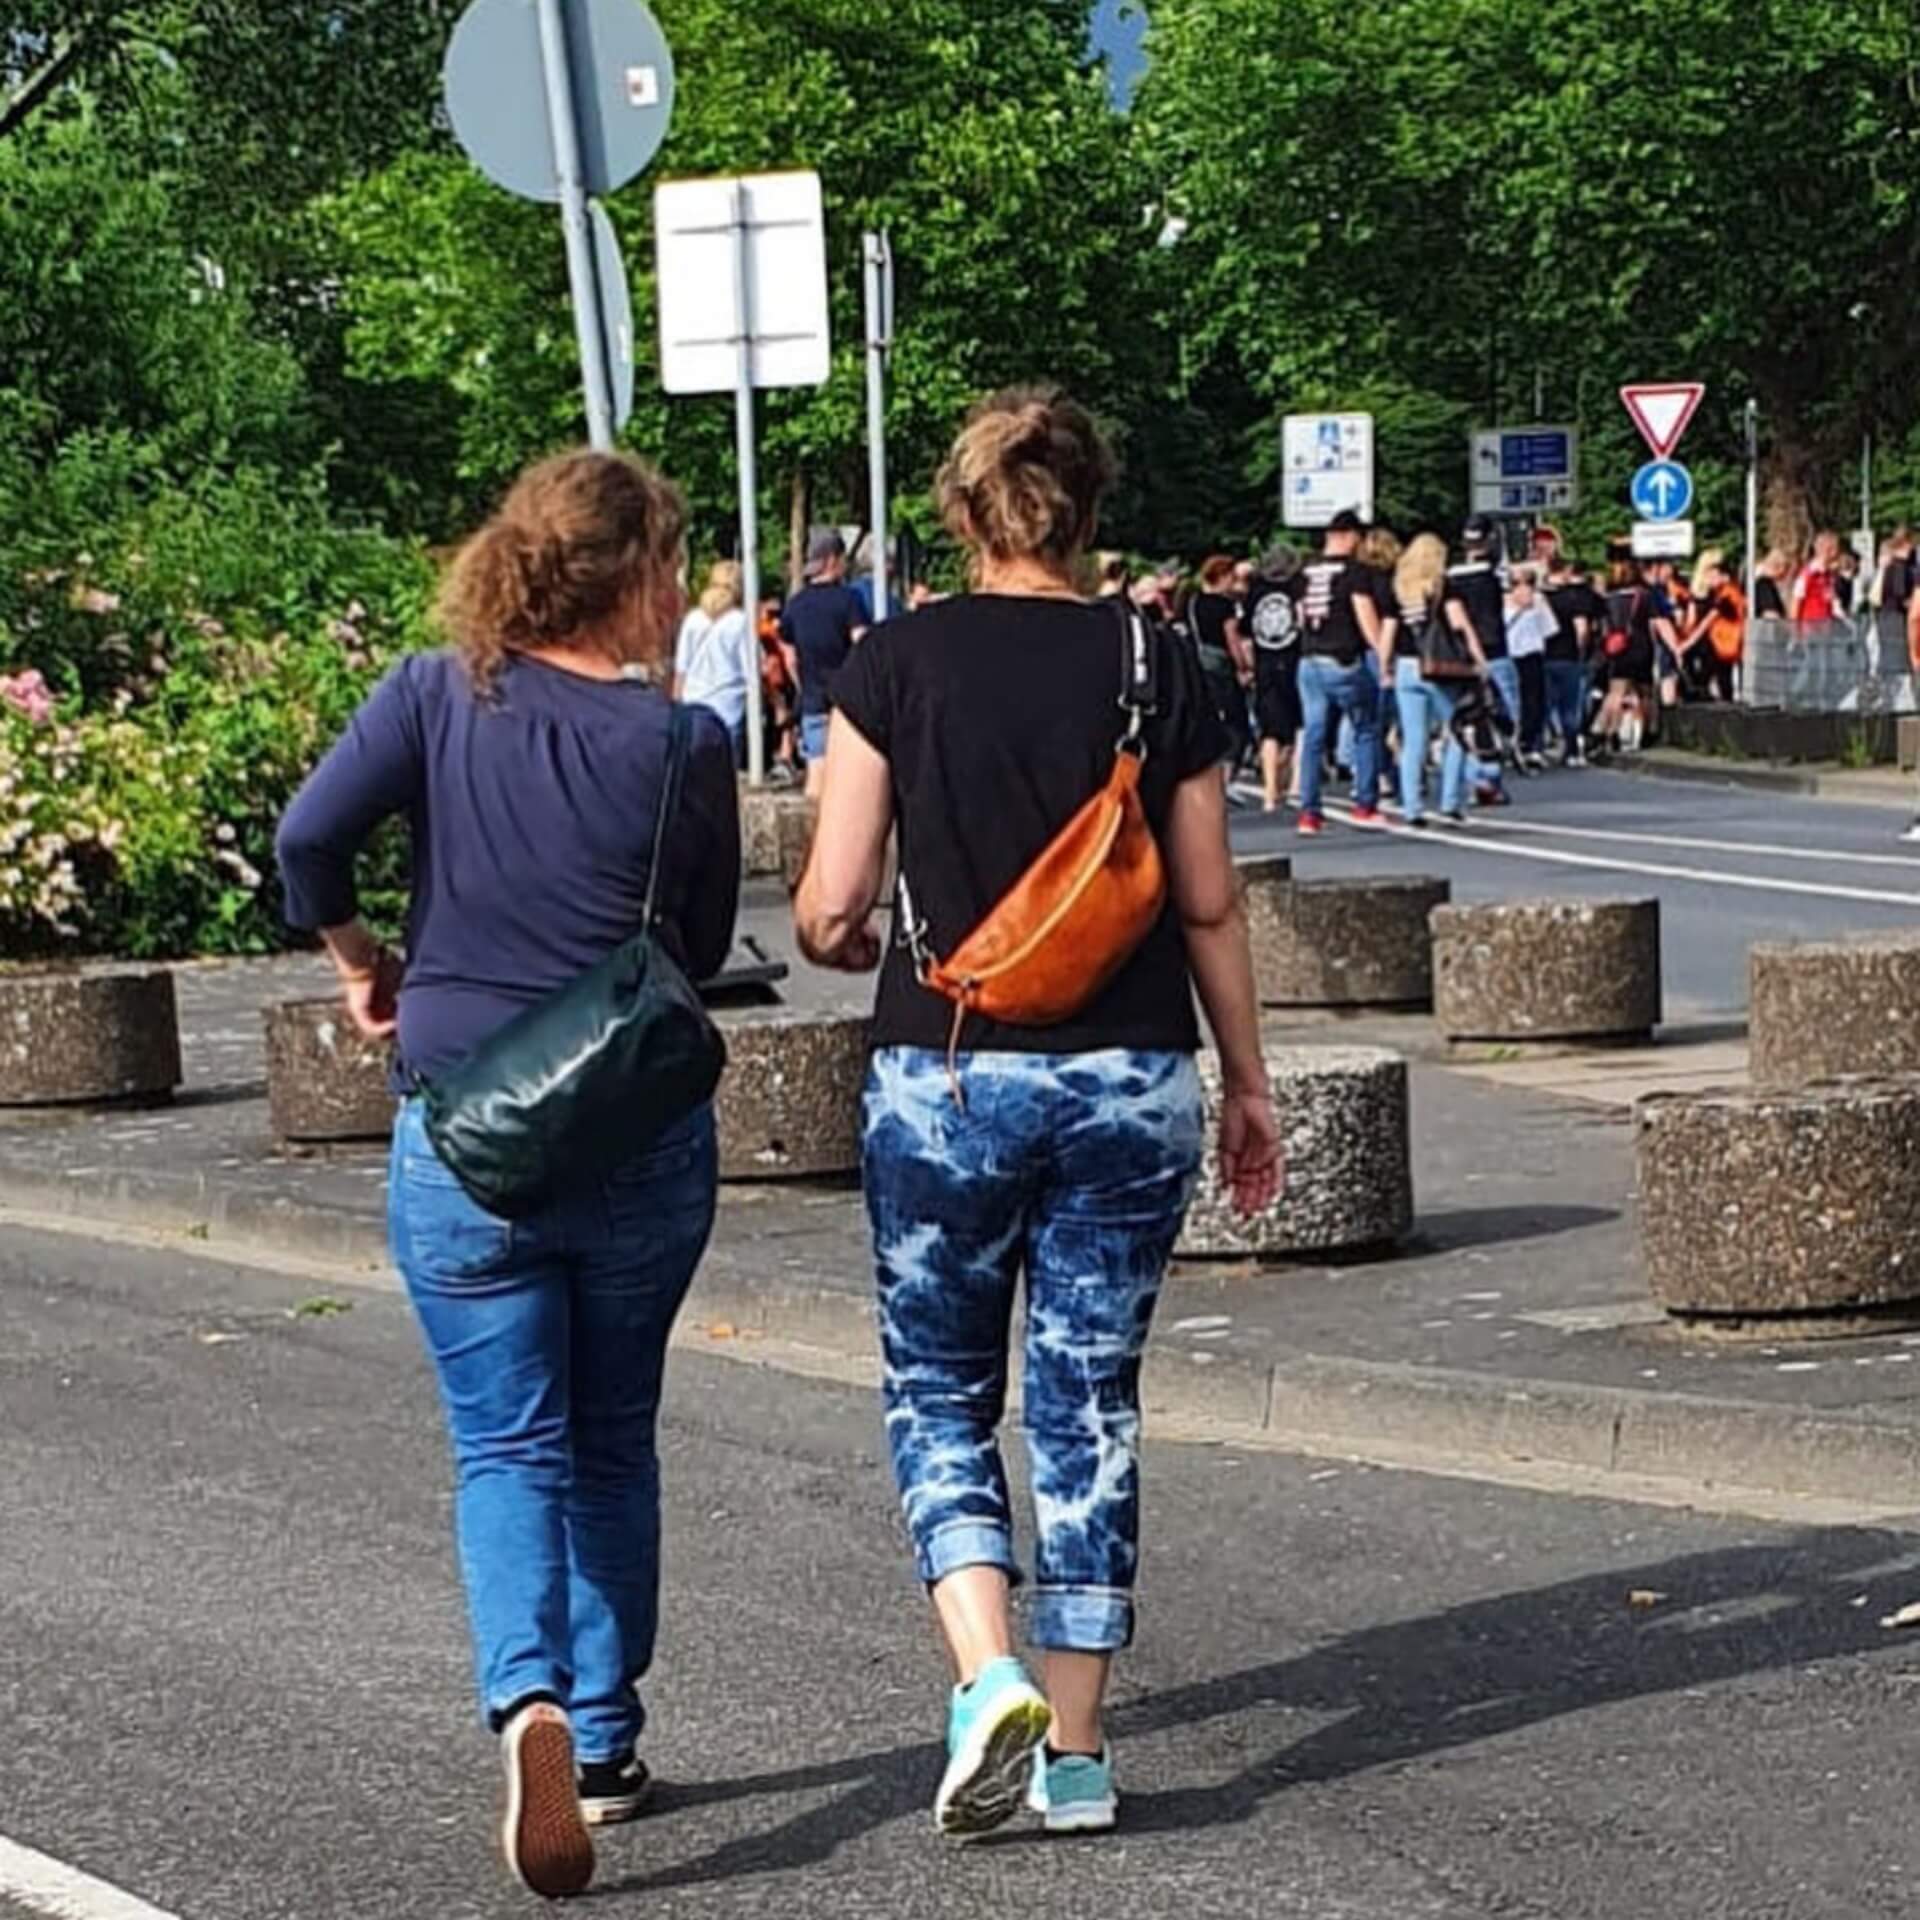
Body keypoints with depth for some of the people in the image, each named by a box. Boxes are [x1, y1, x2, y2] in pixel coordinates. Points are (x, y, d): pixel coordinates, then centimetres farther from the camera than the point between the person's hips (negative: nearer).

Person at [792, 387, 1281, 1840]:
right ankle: (1079, 1751, 12)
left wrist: (841, 943, 18)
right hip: (1134, 1080, 2)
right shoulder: (1160, 670, 0)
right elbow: (1211, 909, 4)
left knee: (938, 1389, 13)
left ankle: (989, 1676, -8)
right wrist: (1248, 1082, 15)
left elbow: (830, 907, -6)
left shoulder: (901, 666, -5)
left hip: (948, 1076, -2)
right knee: (1092, 1404, 10)